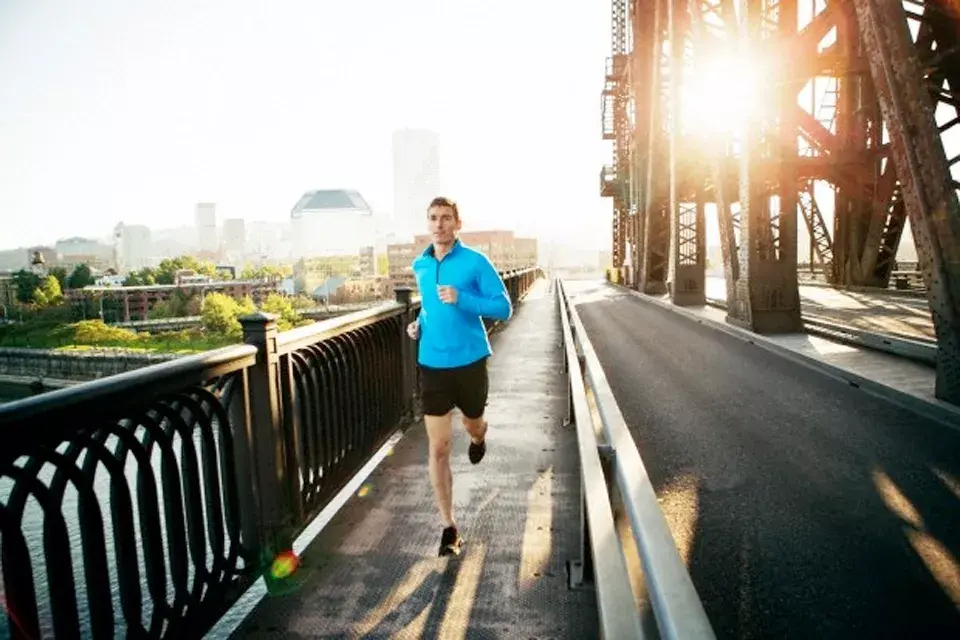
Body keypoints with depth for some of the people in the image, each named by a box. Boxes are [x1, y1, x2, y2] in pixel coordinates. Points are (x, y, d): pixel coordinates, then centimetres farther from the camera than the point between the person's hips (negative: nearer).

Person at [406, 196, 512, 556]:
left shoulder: (475, 262, -10)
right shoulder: (420, 266, 5)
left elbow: (504, 309, -12)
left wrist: (461, 299, -24)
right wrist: (419, 323, 4)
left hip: (469, 361, -2)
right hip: (431, 364, 3)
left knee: (472, 424, 22)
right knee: (438, 449, 0)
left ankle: (479, 437, 62)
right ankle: (449, 527, 11)